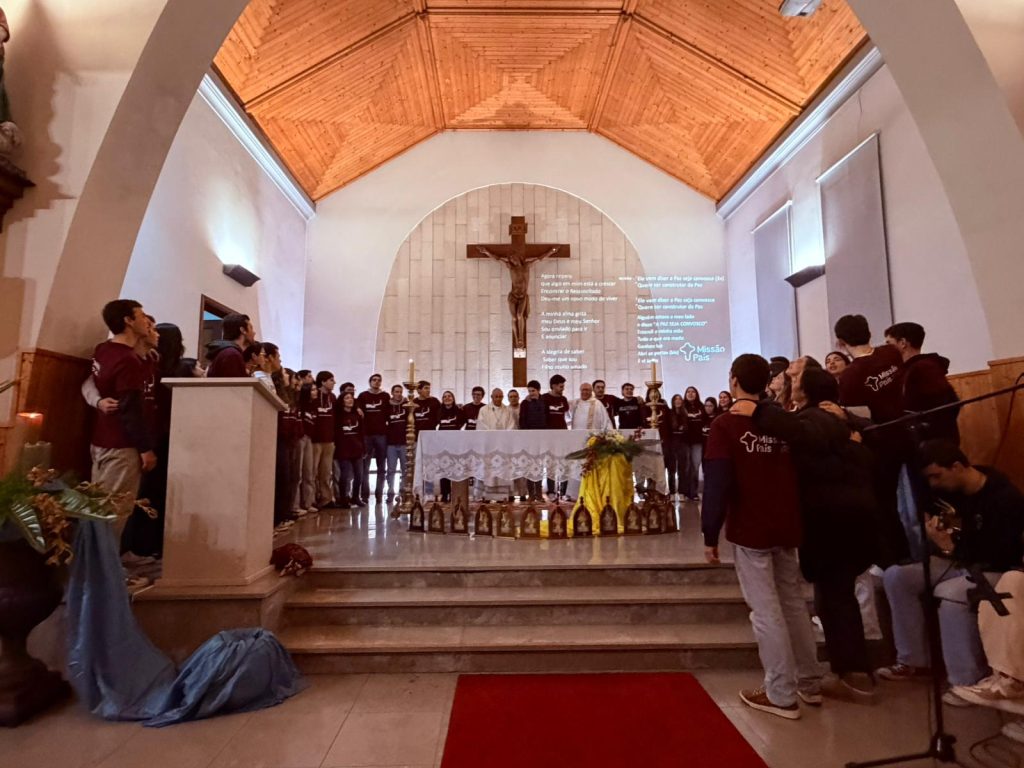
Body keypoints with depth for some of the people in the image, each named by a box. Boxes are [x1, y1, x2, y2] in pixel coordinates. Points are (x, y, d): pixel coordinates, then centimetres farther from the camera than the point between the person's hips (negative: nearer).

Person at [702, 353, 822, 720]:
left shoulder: (725, 425, -12)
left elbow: (717, 484, -16)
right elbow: (799, 474, 10)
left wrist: (710, 535, -9)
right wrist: (794, 520, 20)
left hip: (749, 530, -6)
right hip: (786, 527, 6)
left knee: (765, 610, 1)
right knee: (794, 603, 16)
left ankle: (782, 694, 8)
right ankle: (809, 683, 27)